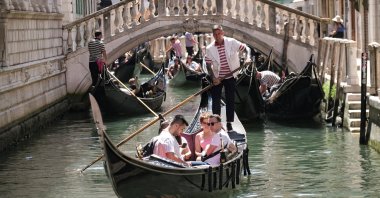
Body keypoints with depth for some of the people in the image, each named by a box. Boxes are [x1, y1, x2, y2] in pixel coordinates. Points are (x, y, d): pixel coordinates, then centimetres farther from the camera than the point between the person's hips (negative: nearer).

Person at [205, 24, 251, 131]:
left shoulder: (232, 42, -10)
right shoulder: (210, 48, -7)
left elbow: (246, 48, -7)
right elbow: (208, 64, -3)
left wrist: (248, 57, -27)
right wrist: (213, 77, -13)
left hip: (230, 77, -1)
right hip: (217, 78, 1)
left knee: (230, 100, 5)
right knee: (216, 100, 4)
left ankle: (229, 123, 15)